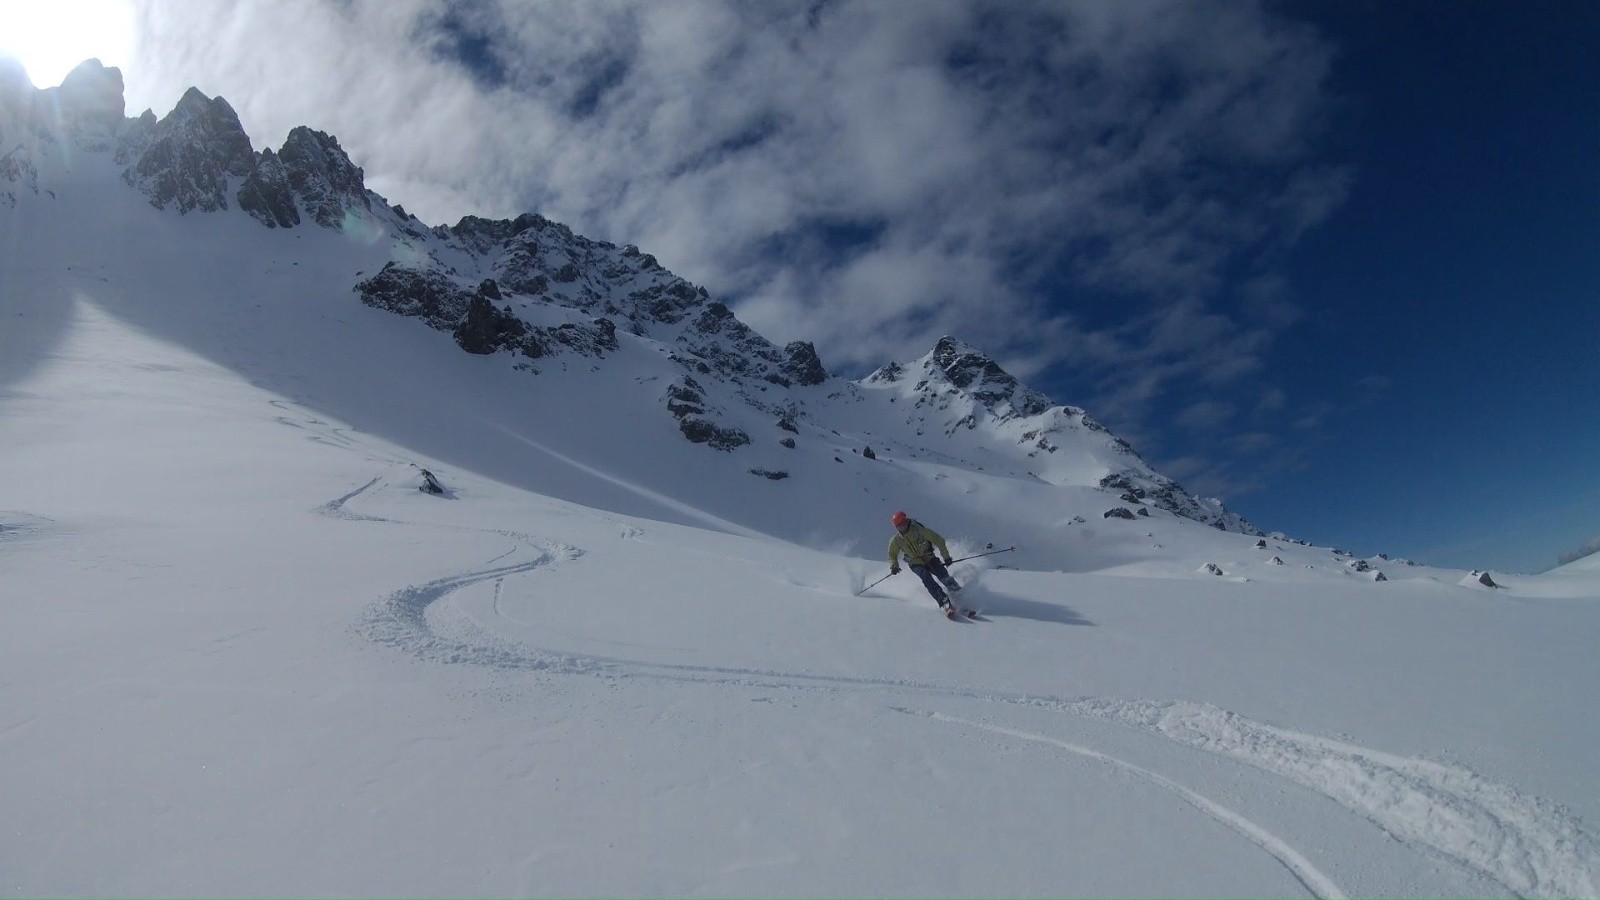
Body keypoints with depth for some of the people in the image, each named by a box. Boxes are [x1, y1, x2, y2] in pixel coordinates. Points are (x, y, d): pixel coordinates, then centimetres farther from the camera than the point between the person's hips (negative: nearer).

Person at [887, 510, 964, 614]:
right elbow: (892, 554, 11)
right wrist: (894, 565, -7)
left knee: (943, 576, -23)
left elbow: (939, 540, -11)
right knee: (926, 578, -29)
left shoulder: (919, 530, -17)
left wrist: (946, 557, -12)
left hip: (930, 558, 0)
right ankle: (945, 603, -40)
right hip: (916, 564, 1)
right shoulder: (896, 540, -8)